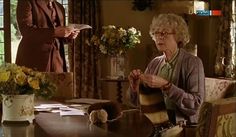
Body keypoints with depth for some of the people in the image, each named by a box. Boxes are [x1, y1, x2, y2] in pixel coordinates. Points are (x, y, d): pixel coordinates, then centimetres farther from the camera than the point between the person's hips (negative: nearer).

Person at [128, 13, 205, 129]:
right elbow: (137, 102, 12)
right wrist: (135, 86, -8)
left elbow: (195, 105, -17)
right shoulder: (154, 63, 8)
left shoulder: (193, 63, -7)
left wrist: (165, 85, -24)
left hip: (180, 127, -4)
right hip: (152, 124, 4)